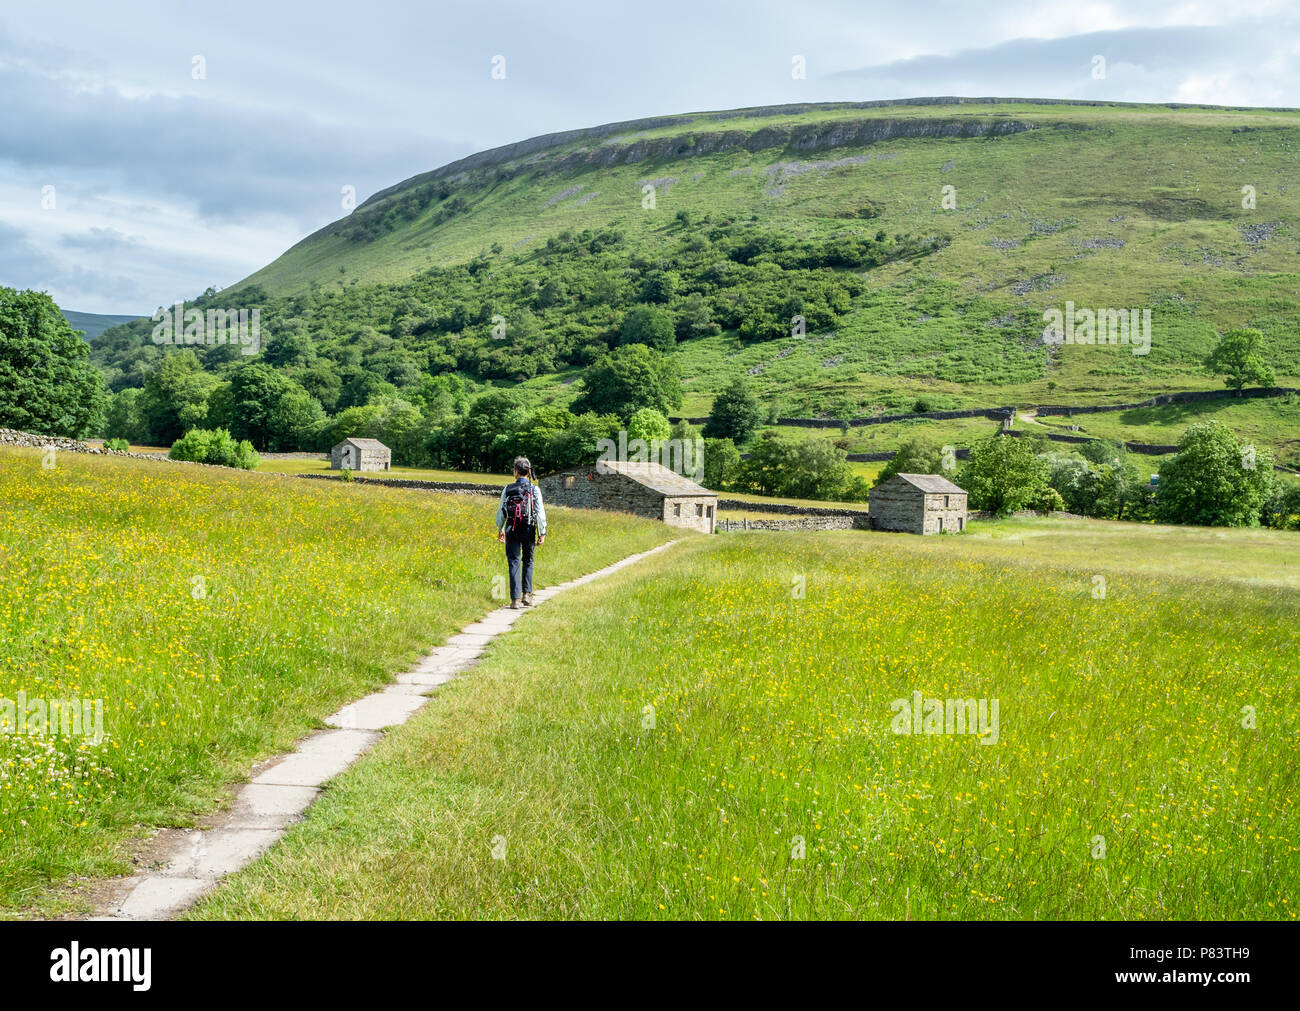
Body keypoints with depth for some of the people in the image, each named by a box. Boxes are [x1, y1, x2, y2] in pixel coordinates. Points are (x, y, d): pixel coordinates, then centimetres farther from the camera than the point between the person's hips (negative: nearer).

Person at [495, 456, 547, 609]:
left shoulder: (508, 489, -1)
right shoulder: (534, 490, -4)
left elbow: (501, 512, 4)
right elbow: (540, 512, -6)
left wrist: (500, 529, 17)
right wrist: (542, 532, -1)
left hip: (512, 530, 0)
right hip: (529, 529, 0)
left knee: (514, 563, 1)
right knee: (528, 562, 16)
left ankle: (515, 599, -4)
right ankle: (527, 594, 9)